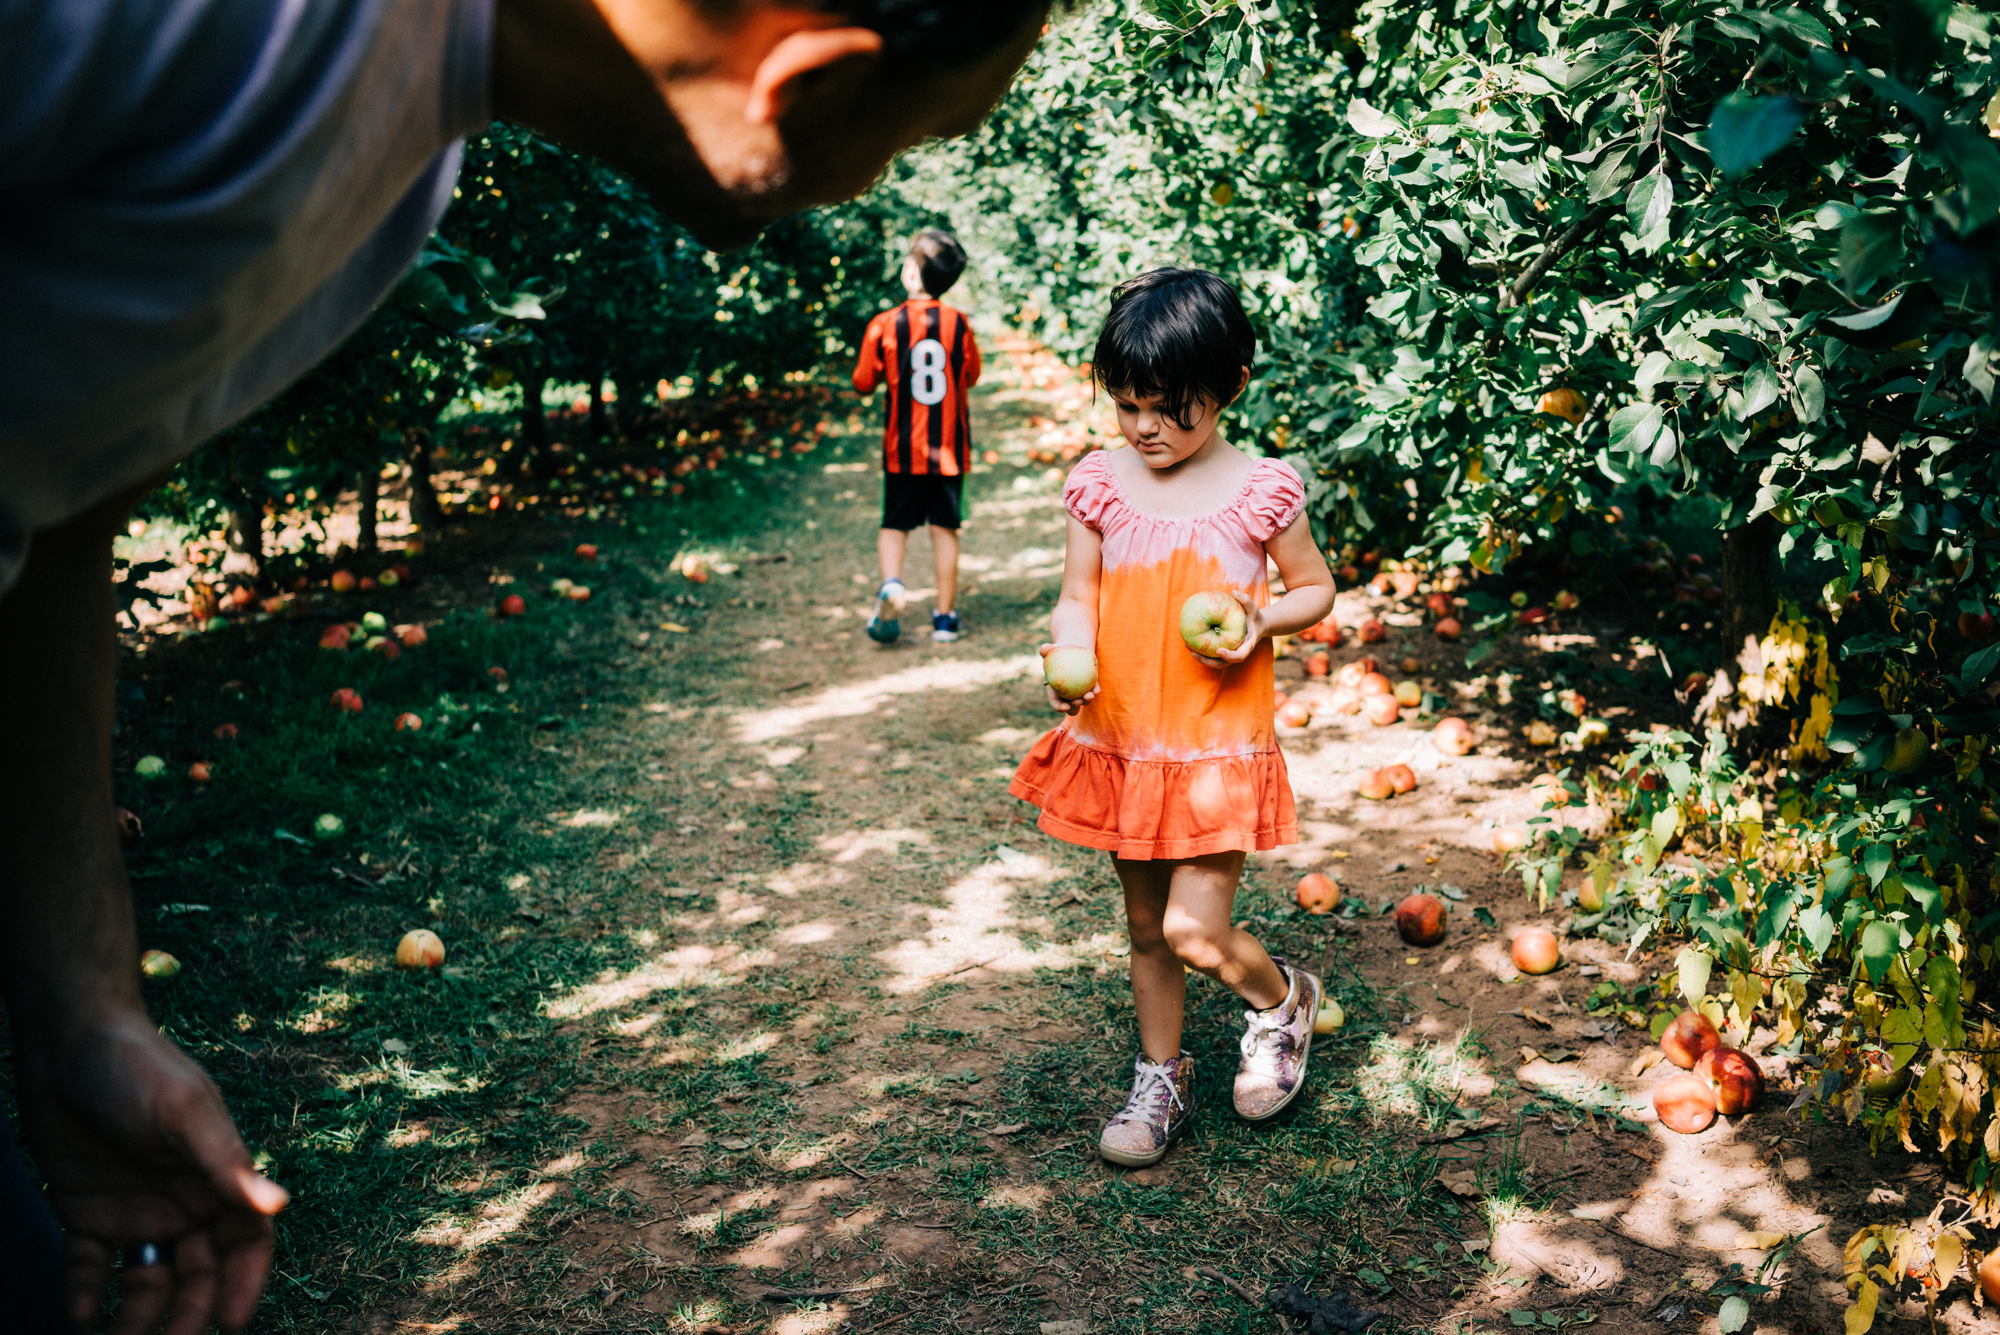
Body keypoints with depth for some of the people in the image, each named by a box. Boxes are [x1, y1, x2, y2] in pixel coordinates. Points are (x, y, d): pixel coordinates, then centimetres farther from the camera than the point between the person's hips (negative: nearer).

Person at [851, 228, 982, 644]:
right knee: (945, 528, 9)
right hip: (949, 446, 1)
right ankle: (945, 617, 11)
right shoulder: (960, 324, -6)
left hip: (903, 448, -1)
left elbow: (864, 382, 1)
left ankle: (891, 582, -16)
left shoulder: (884, 326, -9)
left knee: (895, 524, 12)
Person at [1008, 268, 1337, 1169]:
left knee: (1194, 932, -8)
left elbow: (1317, 589, 4)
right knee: (1144, 926, 15)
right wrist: (1067, 655, -19)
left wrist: (1263, 621, -17)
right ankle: (1160, 1078, 35)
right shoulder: (1101, 483, -2)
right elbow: (1078, 597, 3)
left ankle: (1282, 999, 25)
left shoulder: (1261, 492, -9)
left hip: (1219, 746, -3)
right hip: (1121, 742, 4)